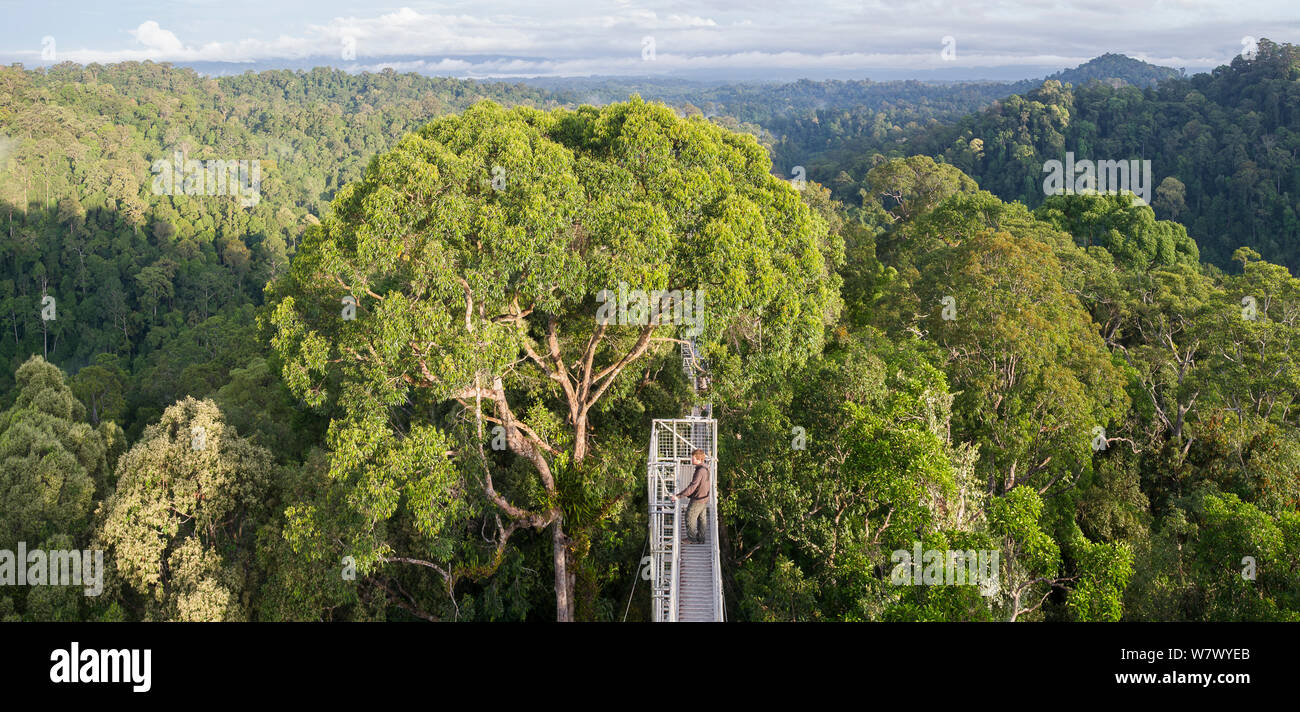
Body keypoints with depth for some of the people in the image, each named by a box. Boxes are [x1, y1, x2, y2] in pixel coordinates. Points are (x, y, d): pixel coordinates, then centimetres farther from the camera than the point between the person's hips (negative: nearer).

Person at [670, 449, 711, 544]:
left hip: (697, 500, -9)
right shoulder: (705, 469, 4)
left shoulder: (700, 471, -26)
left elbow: (692, 487, -30)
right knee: (701, 519, 17)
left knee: (689, 517, 5)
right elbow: (710, 484, 17)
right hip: (705, 499, 9)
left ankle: (692, 538, 14)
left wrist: (678, 496, -30)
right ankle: (700, 539, 24)